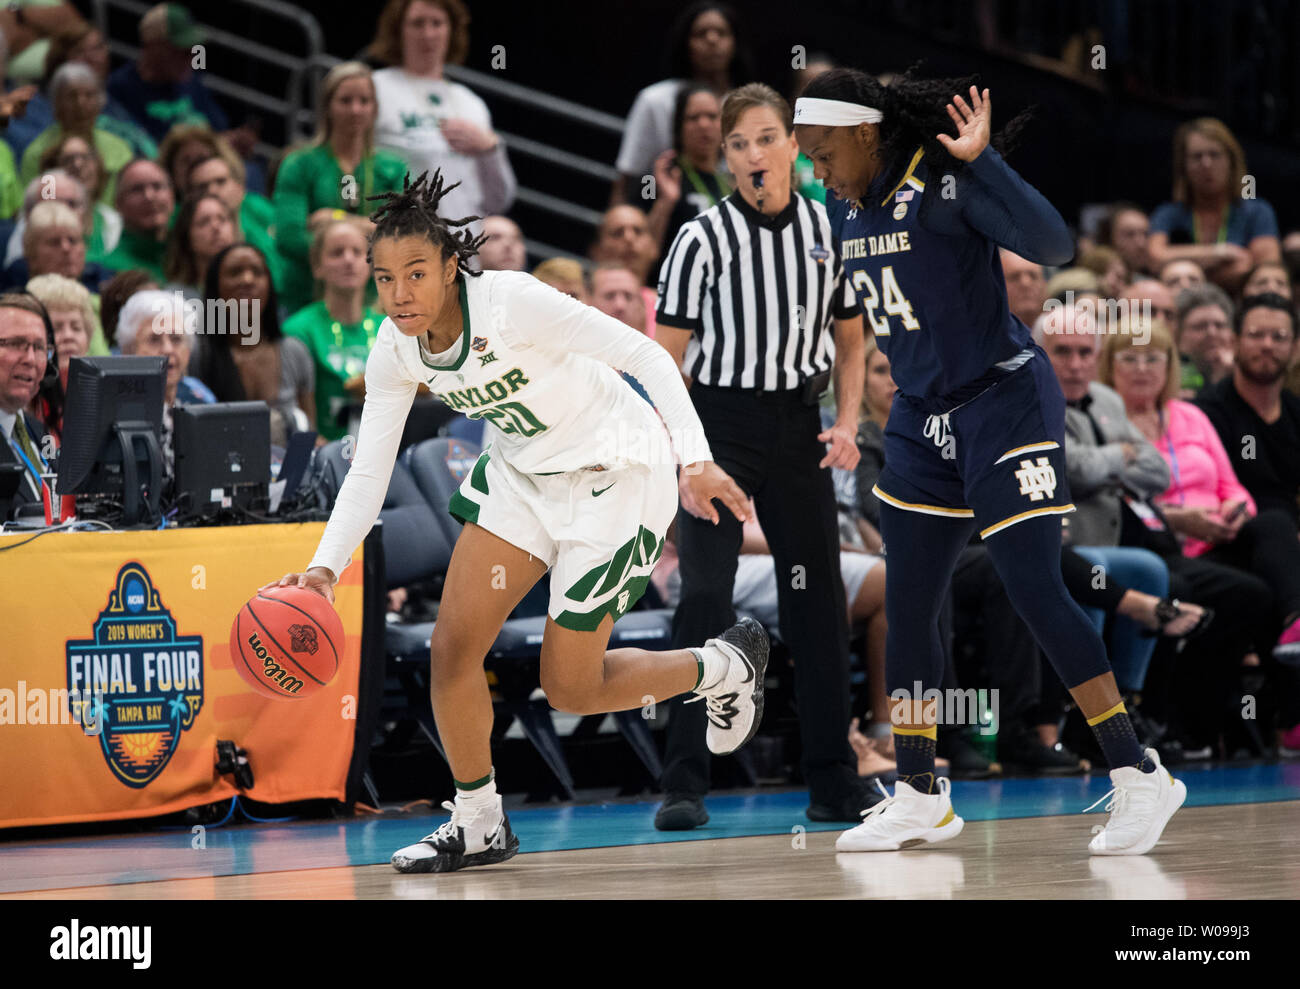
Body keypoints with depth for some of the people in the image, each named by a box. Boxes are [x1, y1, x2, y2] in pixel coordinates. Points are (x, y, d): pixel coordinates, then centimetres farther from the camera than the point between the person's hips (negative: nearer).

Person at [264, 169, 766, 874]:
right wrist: (325, 567, -19)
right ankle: (478, 827, 14)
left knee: (569, 688, -1)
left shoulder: (512, 301, -29)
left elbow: (647, 357, -27)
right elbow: (369, 471, -4)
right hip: (523, 473, 6)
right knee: (451, 648, -4)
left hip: (615, 475, -6)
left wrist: (695, 461, -35)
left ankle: (725, 667, 24)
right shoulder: (394, 352, -9)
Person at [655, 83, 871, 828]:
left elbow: (851, 340, 13)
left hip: (797, 424, 4)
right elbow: (668, 359, -6)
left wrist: (847, 422, -2)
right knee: (705, 596, -11)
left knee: (819, 597, 4)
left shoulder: (830, 231, 3)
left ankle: (834, 783, 11)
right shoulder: (703, 239, -7)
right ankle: (686, 786, -8)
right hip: (718, 423, -4)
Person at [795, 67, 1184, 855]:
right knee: (907, 608, 7)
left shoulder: (949, 184, -18)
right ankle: (920, 798, 19)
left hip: (1006, 402, -8)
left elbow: (1055, 245, -31)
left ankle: (1141, 779, -9)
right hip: (923, 419, 8)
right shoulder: (846, 210, 6)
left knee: (1036, 591, -14)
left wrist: (983, 163, -34)